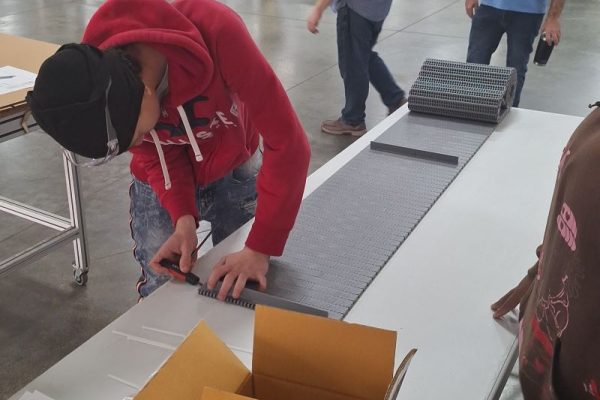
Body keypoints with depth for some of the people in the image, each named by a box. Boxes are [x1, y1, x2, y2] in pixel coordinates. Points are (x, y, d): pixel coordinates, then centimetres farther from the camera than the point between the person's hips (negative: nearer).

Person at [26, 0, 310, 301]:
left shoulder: (217, 31, -38)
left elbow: (286, 141, -34)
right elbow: (155, 158, -12)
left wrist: (260, 248, -35)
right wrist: (184, 219, -30)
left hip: (237, 171, -1)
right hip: (162, 184, 1)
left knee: (245, 287, 11)